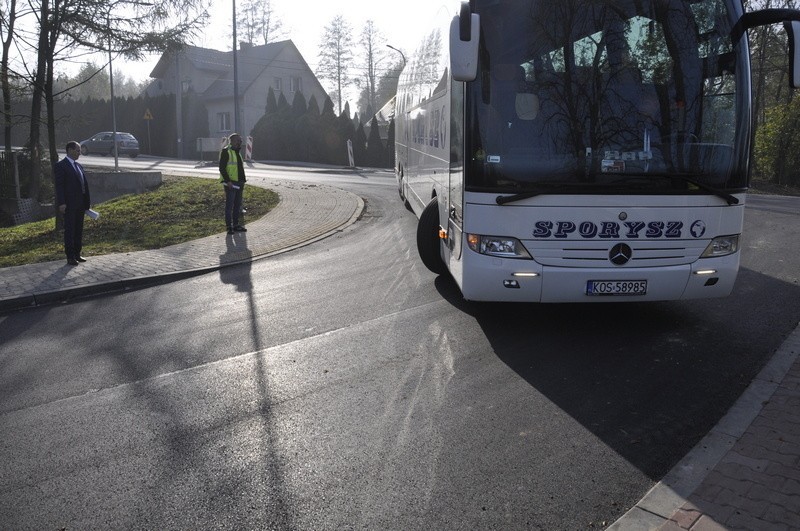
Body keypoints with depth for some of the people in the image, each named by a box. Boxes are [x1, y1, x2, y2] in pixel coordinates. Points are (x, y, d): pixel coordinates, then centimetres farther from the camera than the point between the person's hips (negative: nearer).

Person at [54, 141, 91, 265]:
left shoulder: (79, 166, 17)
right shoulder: (60, 166, -6)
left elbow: (85, 184, 16)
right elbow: (59, 185, -12)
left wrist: (87, 201, 12)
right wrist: (61, 203, -18)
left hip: (80, 204, 7)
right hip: (69, 204, -7)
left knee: (79, 230, 12)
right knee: (69, 230, -3)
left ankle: (77, 254, 20)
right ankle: (70, 257, 1)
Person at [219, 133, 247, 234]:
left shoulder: (237, 152, 18)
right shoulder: (226, 151, -10)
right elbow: (222, 168, -16)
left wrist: (242, 181, 19)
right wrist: (228, 181, -21)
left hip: (238, 183, 9)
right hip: (230, 183, -9)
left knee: (237, 205, 12)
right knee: (229, 205, -5)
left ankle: (236, 225, 20)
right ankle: (229, 227, -1)